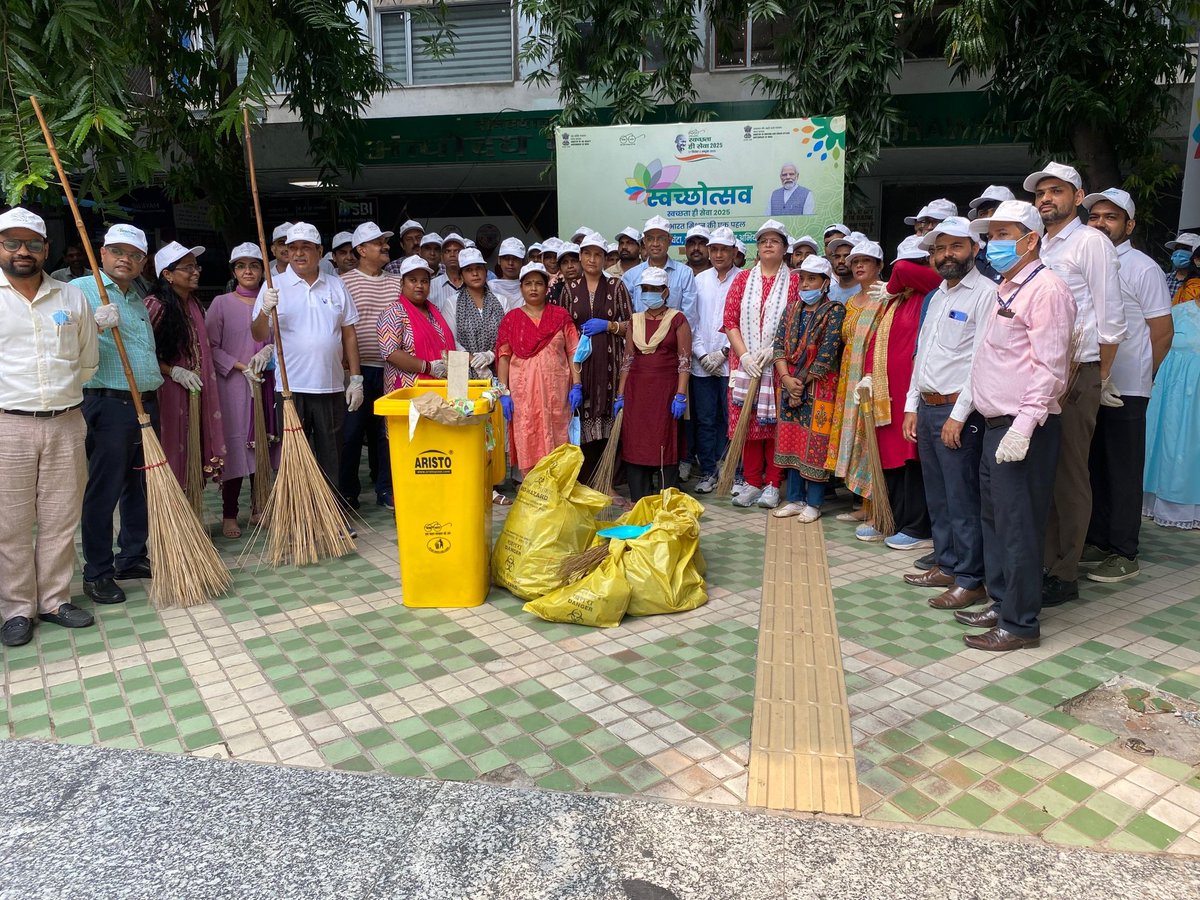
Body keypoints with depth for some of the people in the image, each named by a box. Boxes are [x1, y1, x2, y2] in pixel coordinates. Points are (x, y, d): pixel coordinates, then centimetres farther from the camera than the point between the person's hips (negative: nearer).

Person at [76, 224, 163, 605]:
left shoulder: (139, 302, 21)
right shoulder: (81, 290, -3)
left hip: (146, 404, 8)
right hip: (107, 404, -8)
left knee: (140, 485, 13)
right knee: (103, 491, -3)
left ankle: (132, 558, 24)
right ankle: (97, 573, 6)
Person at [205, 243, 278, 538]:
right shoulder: (221, 303, 2)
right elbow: (211, 347, -2)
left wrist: (270, 350, -9)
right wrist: (241, 367, -12)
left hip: (267, 383, 3)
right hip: (233, 384, -3)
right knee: (234, 444, -3)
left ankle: (259, 507, 20)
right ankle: (229, 514, 6)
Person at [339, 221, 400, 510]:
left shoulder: (396, 282, 12)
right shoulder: (345, 282, -1)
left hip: (389, 369, 4)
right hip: (357, 369, -3)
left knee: (386, 431, 10)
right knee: (351, 432, 2)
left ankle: (386, 489, 20)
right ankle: (348, 494, 13)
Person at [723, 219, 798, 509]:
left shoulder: (794, 281, 4)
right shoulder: (743, 279, 10)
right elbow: (730, 321, 3)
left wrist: (772, 351, -15)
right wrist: (744, 355, -9)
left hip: (779, 365, -2)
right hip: (745, 363, 2)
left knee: (775, 423, 1)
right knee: (747, 422, 3)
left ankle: (772, 484, 10)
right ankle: (752, 482, 13)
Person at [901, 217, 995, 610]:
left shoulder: (986, 293, -9)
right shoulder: (935, 297, 17)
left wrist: (958, 415, -18)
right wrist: (912, 406, 15)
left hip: (958, 410, -8)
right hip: (926, 407, 8)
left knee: (962, 498, -4)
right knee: (937, 496, 14)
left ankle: (970, 580, 6)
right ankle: (946, 566, 26)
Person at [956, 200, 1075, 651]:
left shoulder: (1046, 288, -11)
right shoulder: (1008, 289, 19)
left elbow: (1049, 366, -18)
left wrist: (1023, 426, -24)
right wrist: (1001, 424, 16)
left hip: (1024, 431, -10)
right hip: (997, 426, 10)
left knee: (1018, 526, -3)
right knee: (994, 521, 16)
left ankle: (1020, 624, 8)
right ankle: (1001, 605, 28)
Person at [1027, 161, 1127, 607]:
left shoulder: (1091, 242, -4)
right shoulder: (1041, 248, 18)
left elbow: (1111, 319, -7)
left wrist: (1101, 376, -5)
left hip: (1075, 374, -7)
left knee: (1069, 476, -2)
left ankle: (1065, 575, 7)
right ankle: (1046, 562, 20)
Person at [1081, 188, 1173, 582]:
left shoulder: (1142, 268, -5)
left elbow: (1163, 331, -5)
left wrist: (1138, 375, 0)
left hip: (1124, 390, -5)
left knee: (1122, 473, 2)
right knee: (1094, 469, 13)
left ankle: (1124, 554, 10)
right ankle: (1097, 542, 25)